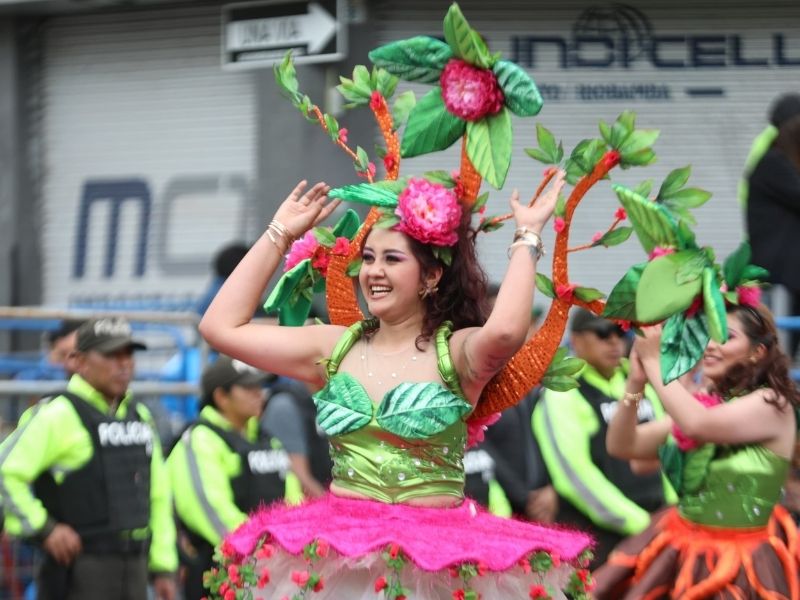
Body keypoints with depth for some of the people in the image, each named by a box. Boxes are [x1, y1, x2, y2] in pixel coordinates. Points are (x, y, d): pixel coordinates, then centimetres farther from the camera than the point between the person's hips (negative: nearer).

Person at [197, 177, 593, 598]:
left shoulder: (457, 351, -4)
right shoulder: (336, 347, 9)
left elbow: (505, 331, -29)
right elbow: (221, 327, 9)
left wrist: (527, 235, -16)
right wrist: (281, 233, 12)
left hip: (436, 552, -4)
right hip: (337, 544, 4)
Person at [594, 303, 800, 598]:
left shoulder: (772, 404, -12)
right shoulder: (700, 405, 6)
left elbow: (697, 425, -28)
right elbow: (622, 446, 4)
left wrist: (655, 363, -17)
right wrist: (635, 382, -10)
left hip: (738, 560, -6)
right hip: (680, 550, 6)